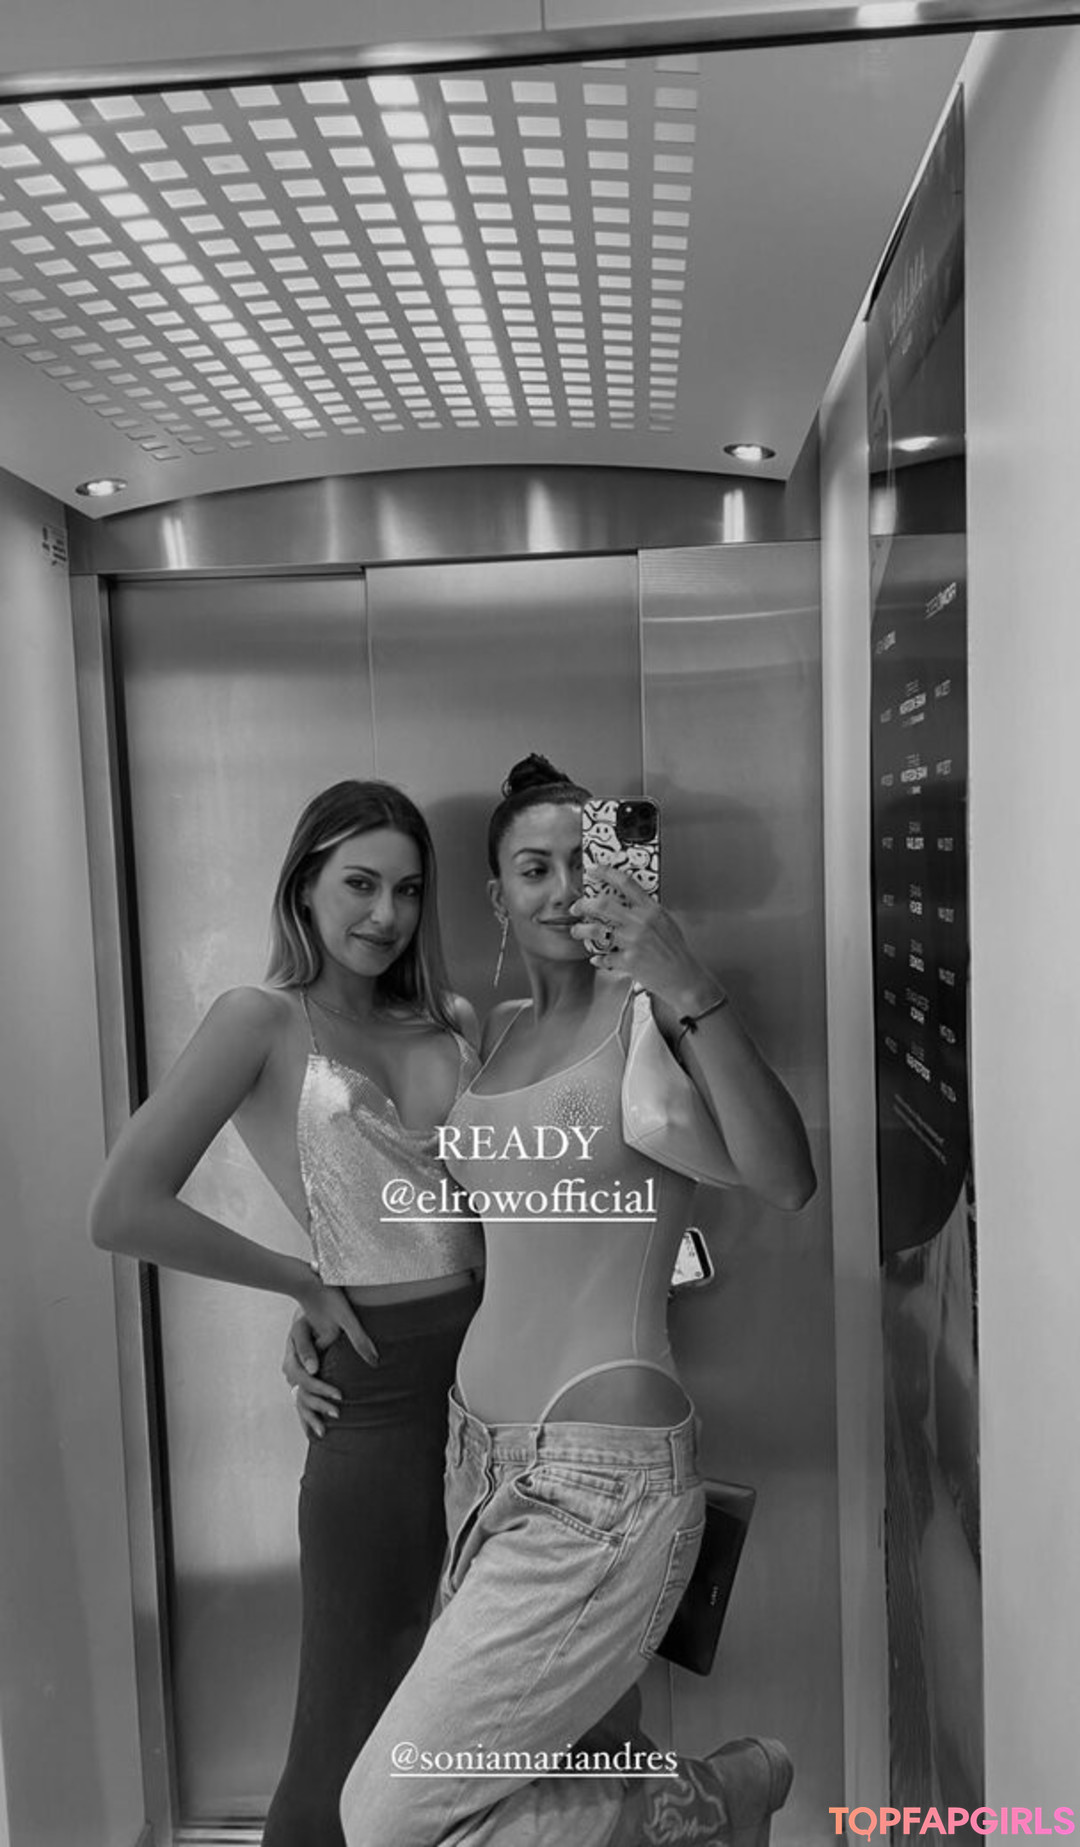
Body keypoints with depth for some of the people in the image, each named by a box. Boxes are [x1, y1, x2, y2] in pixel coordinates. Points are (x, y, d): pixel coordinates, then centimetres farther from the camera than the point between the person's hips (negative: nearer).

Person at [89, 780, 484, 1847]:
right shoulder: (264, 1020, -7)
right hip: (381, 1388, -5)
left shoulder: (452, 1023, 8)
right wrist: (304, 1283, -10)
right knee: (349, 1738, 10)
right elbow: (123, 1211, -15)